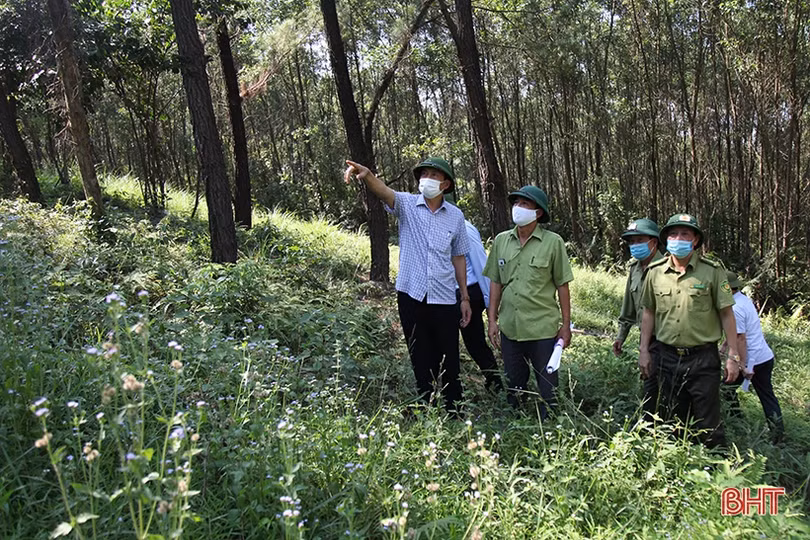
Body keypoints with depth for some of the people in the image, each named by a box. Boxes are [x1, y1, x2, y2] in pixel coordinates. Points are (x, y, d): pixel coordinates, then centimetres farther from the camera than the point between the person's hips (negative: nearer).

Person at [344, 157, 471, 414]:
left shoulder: (455, 216, 4)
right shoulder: (407, 204, -2)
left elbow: (458, 258, 12)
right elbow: (383, 191, -24)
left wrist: (465, 298, 11)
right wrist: (368, 175, -47)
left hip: (444, 299, 1)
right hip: (411, 296, -1)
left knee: (449, 363, 8)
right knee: (422, 363, 11)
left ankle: (455, 417, 23)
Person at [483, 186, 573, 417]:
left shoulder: (553, 242, -5)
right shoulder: (501, 240, 6)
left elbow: (562, 285, -2)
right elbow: (495, 283, 9)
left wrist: (566, 324, -3)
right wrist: (492, 320, 5)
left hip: (543, 328, -3)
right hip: (510, 328, 4)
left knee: (547, 387, 7)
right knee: (514, 386, 16)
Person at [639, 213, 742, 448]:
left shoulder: (712, 271, -6)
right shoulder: (655, 271, 3)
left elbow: (726, 314, -3)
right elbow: (649, 312, 11)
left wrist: (733, 356, -5)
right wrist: (644, 350, 8)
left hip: (703, 358, -3)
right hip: (667, 357, 3)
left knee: (708, 424, 3)